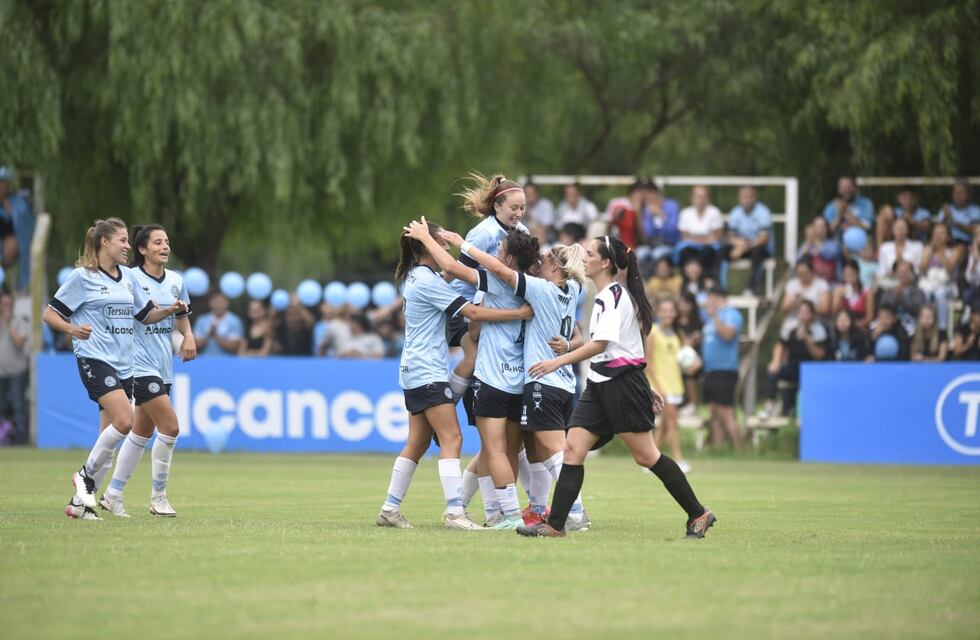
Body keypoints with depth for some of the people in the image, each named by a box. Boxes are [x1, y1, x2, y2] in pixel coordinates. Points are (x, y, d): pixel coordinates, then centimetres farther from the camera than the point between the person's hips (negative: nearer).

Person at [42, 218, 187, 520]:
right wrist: (73, 329, -22)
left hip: (123, 364, 7)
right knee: (124, 421, -23)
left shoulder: (127, 278, 14)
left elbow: (146, 314, 23)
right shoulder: (83, 277, -5)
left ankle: (79, 500, 12)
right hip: (94, 358, -7)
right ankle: (85, 475, -5)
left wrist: (170, 310, 4)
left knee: (111, 434, 4)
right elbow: (50, 314, -3)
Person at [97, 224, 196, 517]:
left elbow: (182, 316, 22)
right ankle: (158, 497, -2)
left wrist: (188, 336, 5)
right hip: (140, 364, -7)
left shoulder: (175, 281, 10)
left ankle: (113, 494, 20)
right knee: (170, 427, -14)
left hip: (164, 366, 7)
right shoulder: (130, 278, -9)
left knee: (142, 432, 11)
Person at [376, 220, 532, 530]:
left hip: (414, 373, 10)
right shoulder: (428, 280, -15)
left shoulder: (412, 277, 14)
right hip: (428, 373, -10)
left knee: (417, 443, 12)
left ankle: (390, 508, 14)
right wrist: (518, 313, -15)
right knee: (451, 439, -13)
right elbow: (472, 312, -18)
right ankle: (454, 512, -20)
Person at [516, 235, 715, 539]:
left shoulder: (614, 295, -13)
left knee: (646, 455, -3)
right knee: (573, 448, -3)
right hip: (600, 386, 9)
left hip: (622, 386, -9)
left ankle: (698, 514, 8)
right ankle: (555, 524, -7)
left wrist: (557, 362, -24)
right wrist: (645, 387, 27)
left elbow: (600, 344, -22)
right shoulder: (606, 296, 17)